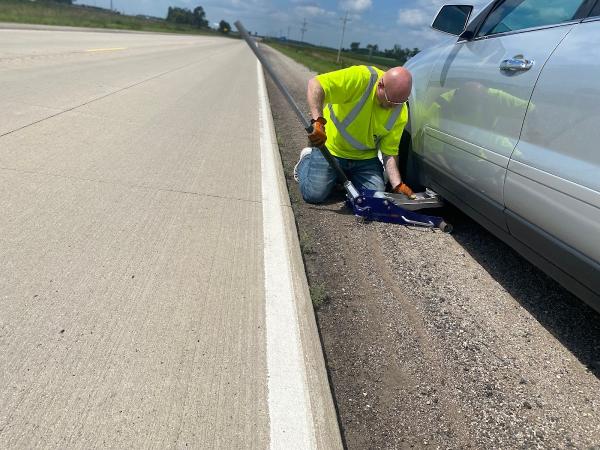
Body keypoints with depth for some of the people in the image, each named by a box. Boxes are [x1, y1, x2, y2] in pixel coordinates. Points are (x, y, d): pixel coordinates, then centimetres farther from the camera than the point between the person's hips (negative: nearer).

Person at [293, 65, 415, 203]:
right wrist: (318, 121, -46)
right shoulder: (360, 78, -27)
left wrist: (398, 185, -21)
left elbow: (390, 153, -9)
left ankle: (346, 177, 21)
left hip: (366, 158, 4)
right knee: (314, 195, -13)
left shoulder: (401, 112, -12)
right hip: (331, 149, -4)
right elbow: (315, 84, -33)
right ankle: (307, 159, 19)